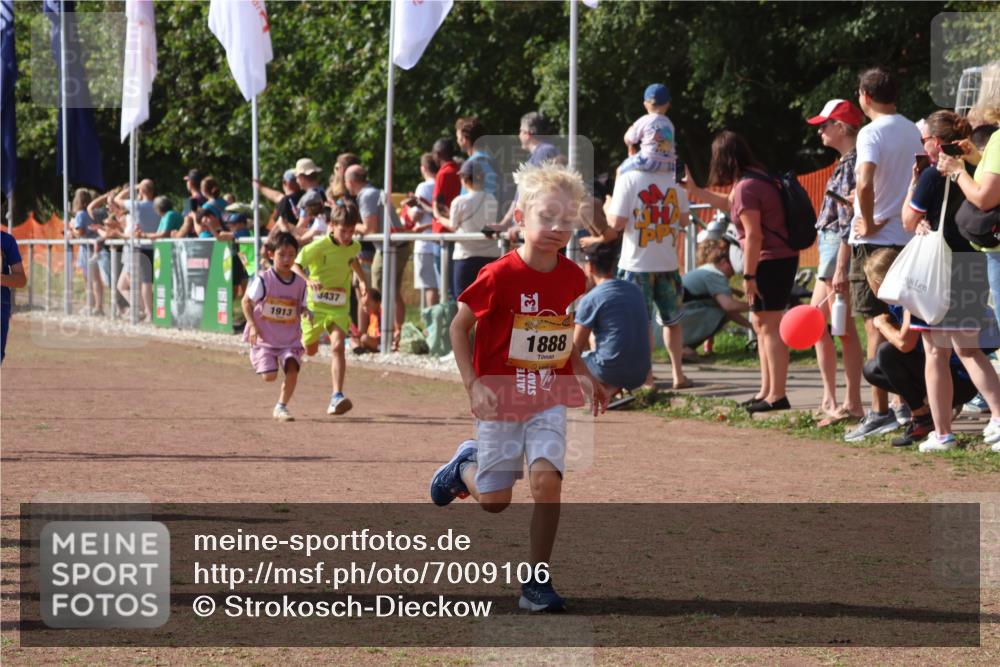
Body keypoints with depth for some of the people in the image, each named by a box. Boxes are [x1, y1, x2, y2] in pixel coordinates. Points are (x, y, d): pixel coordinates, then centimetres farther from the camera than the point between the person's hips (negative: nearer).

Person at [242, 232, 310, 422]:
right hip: (264, 338, -3)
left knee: (292, 369, -17)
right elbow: (246, 301, -3)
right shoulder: (263, 280, -10)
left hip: (290, 339, 3)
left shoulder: (299, 283, 2)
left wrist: (306, 312, -12)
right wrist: (252, 325, -13)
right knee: (269, 376, -11)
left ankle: (281, 407, 1)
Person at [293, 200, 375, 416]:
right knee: (310, 350, 16)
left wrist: (364, 282, 11)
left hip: (339, 307, 2)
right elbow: (295, 265, -19)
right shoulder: (318, 247, -19)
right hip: (315, 303, -2)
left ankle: (337, 397, -24)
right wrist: (309, 280, -38)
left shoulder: (354, 246, -1)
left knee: (338, 346, -19)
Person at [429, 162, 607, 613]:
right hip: (501, 401, -3)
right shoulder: (500, 276, -17)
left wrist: (586, 376, 6)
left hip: (549, 401, 3)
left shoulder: (573, 278, -2)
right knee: (494, 501, 5)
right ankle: (466, 466, 41)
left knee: (547, 478, -18)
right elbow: (459, 327, -7)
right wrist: (473, 385, -13)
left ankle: (536, 582, -7)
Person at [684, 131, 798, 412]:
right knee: (760, 323, 16)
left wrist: (749, 275, -17)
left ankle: (777, 395, -9)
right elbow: (729, 205, 33)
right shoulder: (757, 176, 14)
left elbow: (753, 236, -21)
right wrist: (696, 191, 38)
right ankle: (766, 391, 20)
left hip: (771, 262, -10)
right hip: (780, 259, 10)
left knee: (769, 326, -8)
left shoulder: (745, 187, -17)